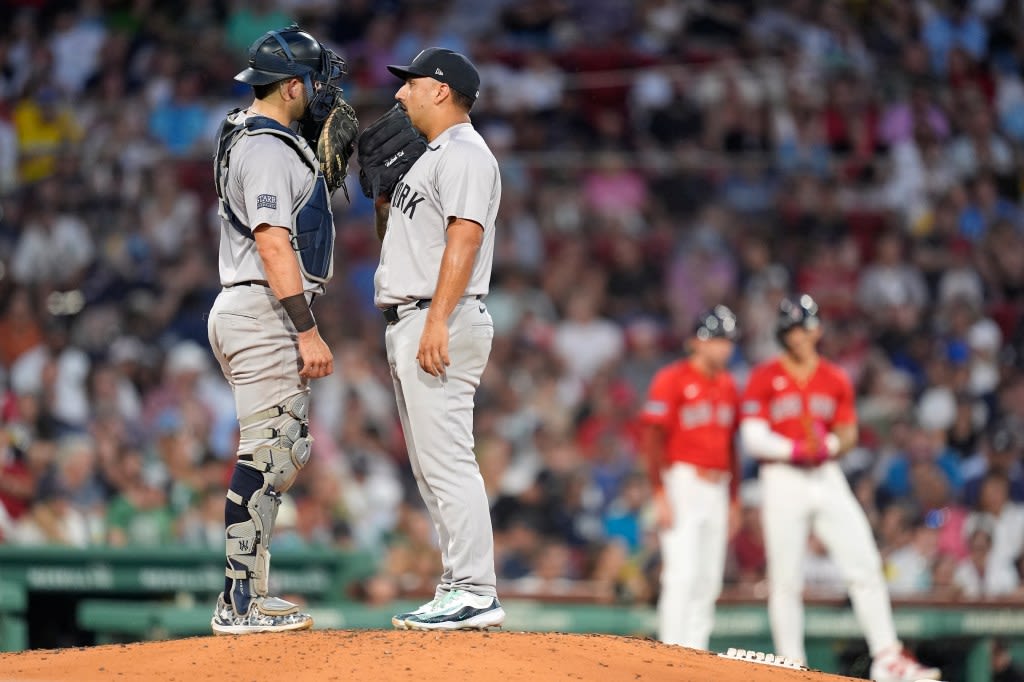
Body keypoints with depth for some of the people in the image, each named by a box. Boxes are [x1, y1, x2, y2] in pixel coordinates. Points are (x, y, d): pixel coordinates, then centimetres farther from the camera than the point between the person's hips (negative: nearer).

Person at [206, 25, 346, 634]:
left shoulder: (252, 140, 19)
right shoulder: (269, 148, -14)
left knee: (288, 450, 14)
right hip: (265, 312, -11)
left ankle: (250, 595, 16)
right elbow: (273, 245, -23)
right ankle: (240, 603, -13)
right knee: (269, 454, -12)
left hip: (249, 311, 11)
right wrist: (308, 331, -25)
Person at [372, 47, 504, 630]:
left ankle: (477, 594, -17)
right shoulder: (430, 158, 24)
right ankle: (459, 588, 13)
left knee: (447, 461, -15)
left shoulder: (464, 153, -8)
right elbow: (396, 235, 30)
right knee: (432, 467, 10)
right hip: (409, 322, 11)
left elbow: (465, 237, -20)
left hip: (443, 322, -11)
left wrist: (437, 320, -28)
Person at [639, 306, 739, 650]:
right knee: (682, 575, -14)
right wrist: (660, 493, -17)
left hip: (717, 488, 7)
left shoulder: (728, 386, 15)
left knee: (709, 582, 7)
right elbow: (653, 437, -11)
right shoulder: (672, 379, -7)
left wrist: (733, 499, 18)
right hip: (683, 482, -7)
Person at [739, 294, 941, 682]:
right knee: (785, 580, -2)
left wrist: (830, 444, -10)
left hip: (828, 479, 3)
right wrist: (795, 450, -19)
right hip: (783, 479, -3)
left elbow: (849, 432, 13)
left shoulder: (835, 380, 11)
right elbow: (753, 436, -6)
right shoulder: (765, 378, -1)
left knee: (865, 566, -5)